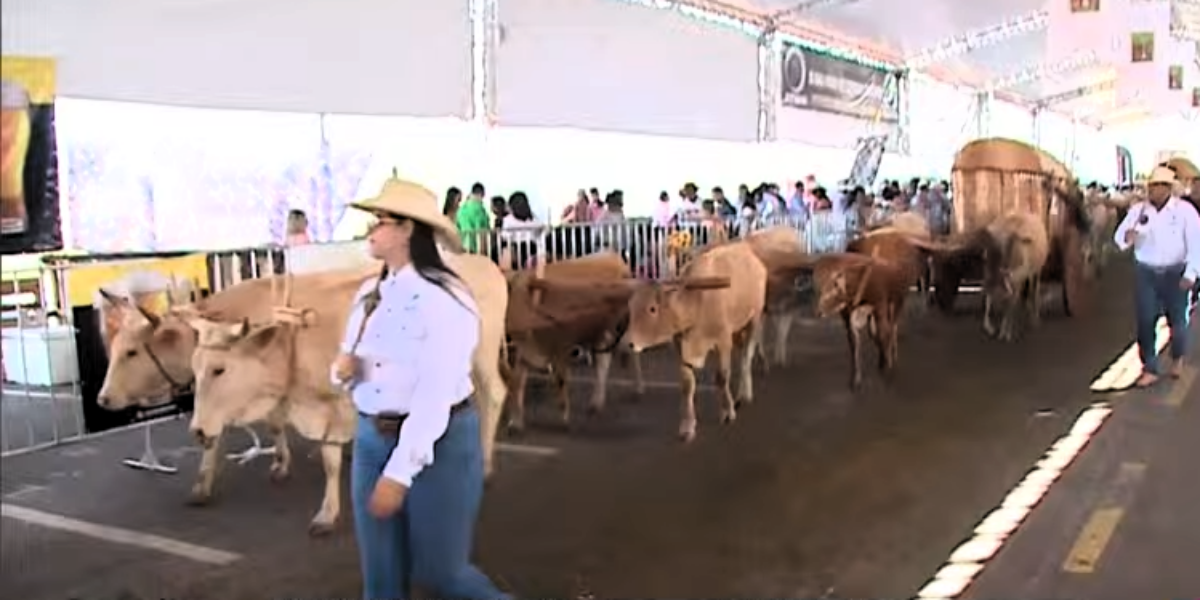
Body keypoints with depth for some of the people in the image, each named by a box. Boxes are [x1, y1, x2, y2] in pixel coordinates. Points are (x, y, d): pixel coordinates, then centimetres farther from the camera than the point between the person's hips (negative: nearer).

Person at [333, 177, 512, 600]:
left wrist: (400, 471, -22)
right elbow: (350, 370, 17)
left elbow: (435, 395, -21)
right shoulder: (368, 294, 7)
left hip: (440, 441, -7)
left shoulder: (443, 299, -16)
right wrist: (342, 370, -7)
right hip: (372, 437, 7)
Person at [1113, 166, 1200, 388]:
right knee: (1145, 322, -1)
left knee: (1177, 321, 10)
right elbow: (1119, 237, -2)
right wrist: (1127, 237, -27)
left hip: (1175, 273, -1)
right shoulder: (1138, 210, -3)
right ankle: (1150, 370, 8)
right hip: (1145, 273, 2)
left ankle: (1177, 357, 40)